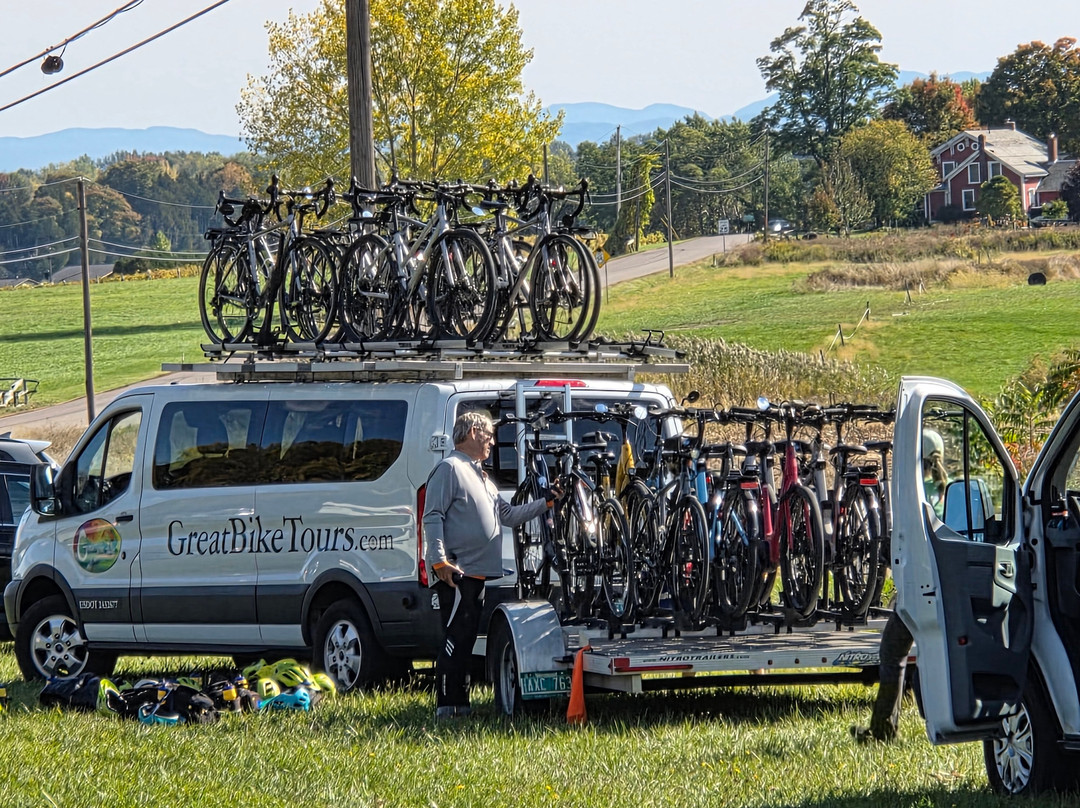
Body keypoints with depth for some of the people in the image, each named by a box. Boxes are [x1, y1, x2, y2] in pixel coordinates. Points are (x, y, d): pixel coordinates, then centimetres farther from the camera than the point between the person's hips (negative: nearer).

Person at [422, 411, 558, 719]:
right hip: (456, 573, -10)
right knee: (455, 638, -12)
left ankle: (460, 703, 15)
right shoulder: (450, 469, -5)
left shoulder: (480, 476, 25)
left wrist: (546, 503, 14)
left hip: (476, 573, 10)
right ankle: (446, 705, -13)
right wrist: (440, 561, -21)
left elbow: (508, 515, 24)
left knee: (465, 640, 11)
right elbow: (433, 517, -13)